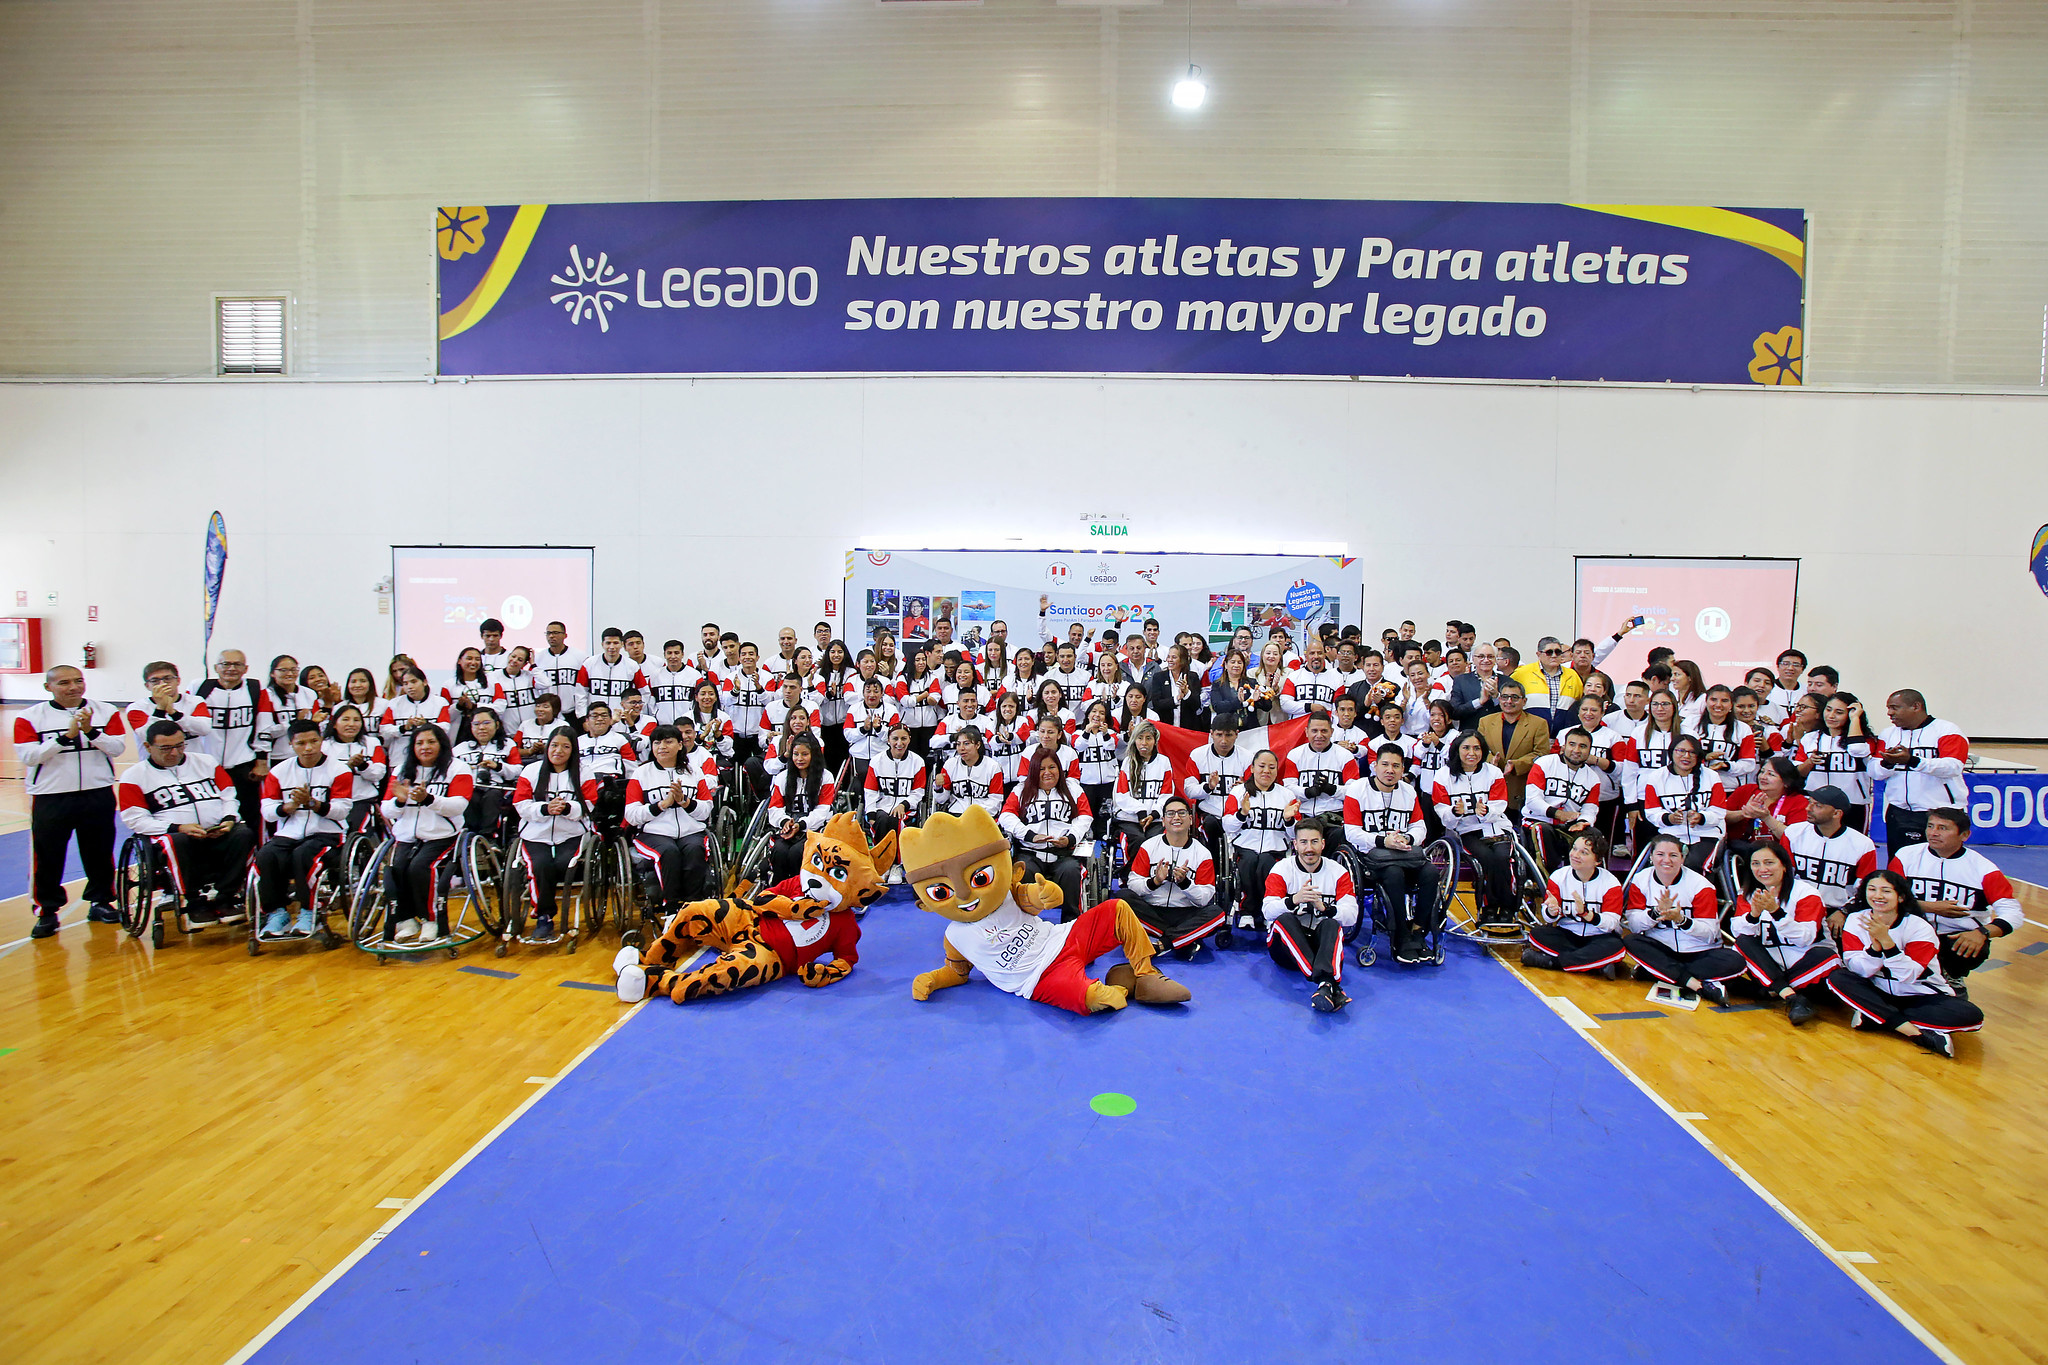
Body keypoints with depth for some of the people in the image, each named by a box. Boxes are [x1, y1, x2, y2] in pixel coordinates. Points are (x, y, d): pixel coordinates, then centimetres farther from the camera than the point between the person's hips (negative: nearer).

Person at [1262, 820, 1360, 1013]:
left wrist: (1324, 908, -29)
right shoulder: (1281, 869, -2)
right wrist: (1293, 900, -36)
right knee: (1284, 919, -31)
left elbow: (1352, 915, -10)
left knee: (1332, 924, -29)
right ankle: (1330, 987, -47)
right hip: (1286, 944, -1)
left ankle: (1325, 987, -54)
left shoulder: (1338, 872, 3)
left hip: (1321, 942, 1)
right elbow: (1268, 911, -16)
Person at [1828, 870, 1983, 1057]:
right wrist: (1876, 943, -32)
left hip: (1919, 996, -1)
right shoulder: (1856, 921, -7)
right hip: (1878, 992, 1)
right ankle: (1914, 1031, -29)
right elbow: (1860, 970, -15)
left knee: (1971, 1015, -28)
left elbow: (1908, 975, -25)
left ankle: (1873, 1017, -26)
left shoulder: (1920, 928, -14)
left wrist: (1886, 940, -36)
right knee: (1837, 977, -26)